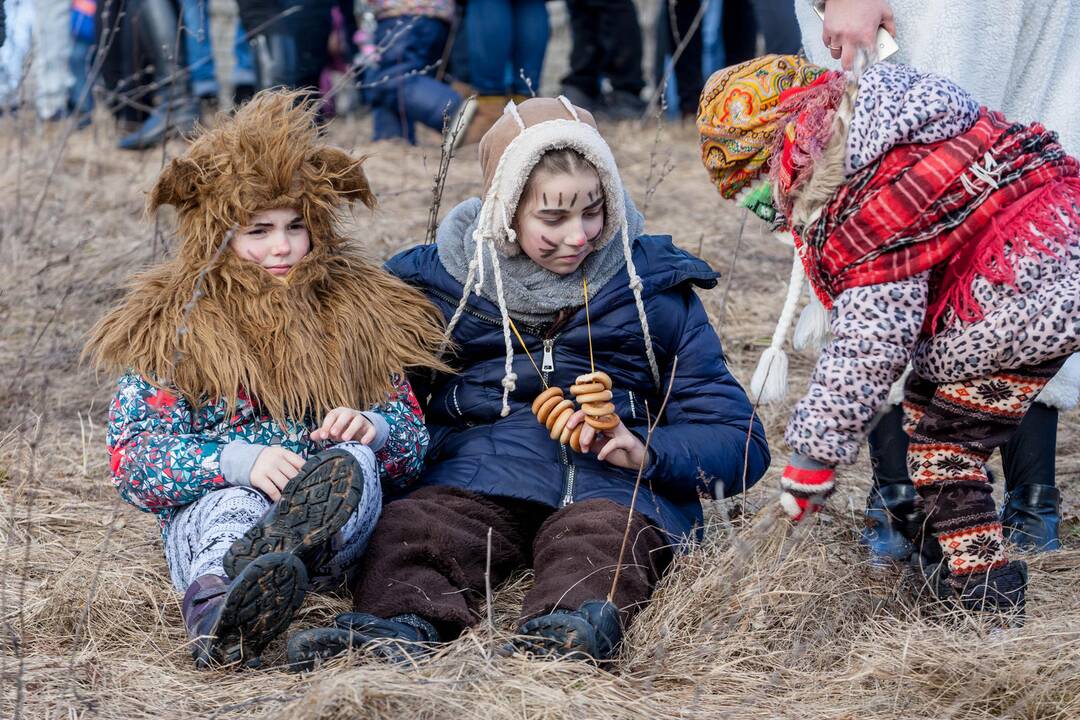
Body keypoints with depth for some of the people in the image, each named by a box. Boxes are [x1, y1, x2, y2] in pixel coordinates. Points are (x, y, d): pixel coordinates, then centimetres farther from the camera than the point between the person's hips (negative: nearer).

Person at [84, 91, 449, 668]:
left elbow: (412, 444, 12)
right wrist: (236, 460, -24)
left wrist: (372, 427, -14)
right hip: (204, 514, -2)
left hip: (332, 524, 2)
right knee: (238, 501, -37)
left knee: (353, 462, -31)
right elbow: (134, 458, -5)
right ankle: (216, 609, -73)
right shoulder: (168, 328, 9)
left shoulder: (356, 314, 16)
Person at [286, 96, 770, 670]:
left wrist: (645, 450, -10)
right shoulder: (435, 281, 14)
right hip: (476, 478, 1)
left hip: (614, 489, -1)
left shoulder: (654, 286, 13)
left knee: (602, 536, -35)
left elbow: (738, 443, 10)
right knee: (411, 526, -31)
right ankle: (399, 626, -58)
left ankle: (573, 629, -64)